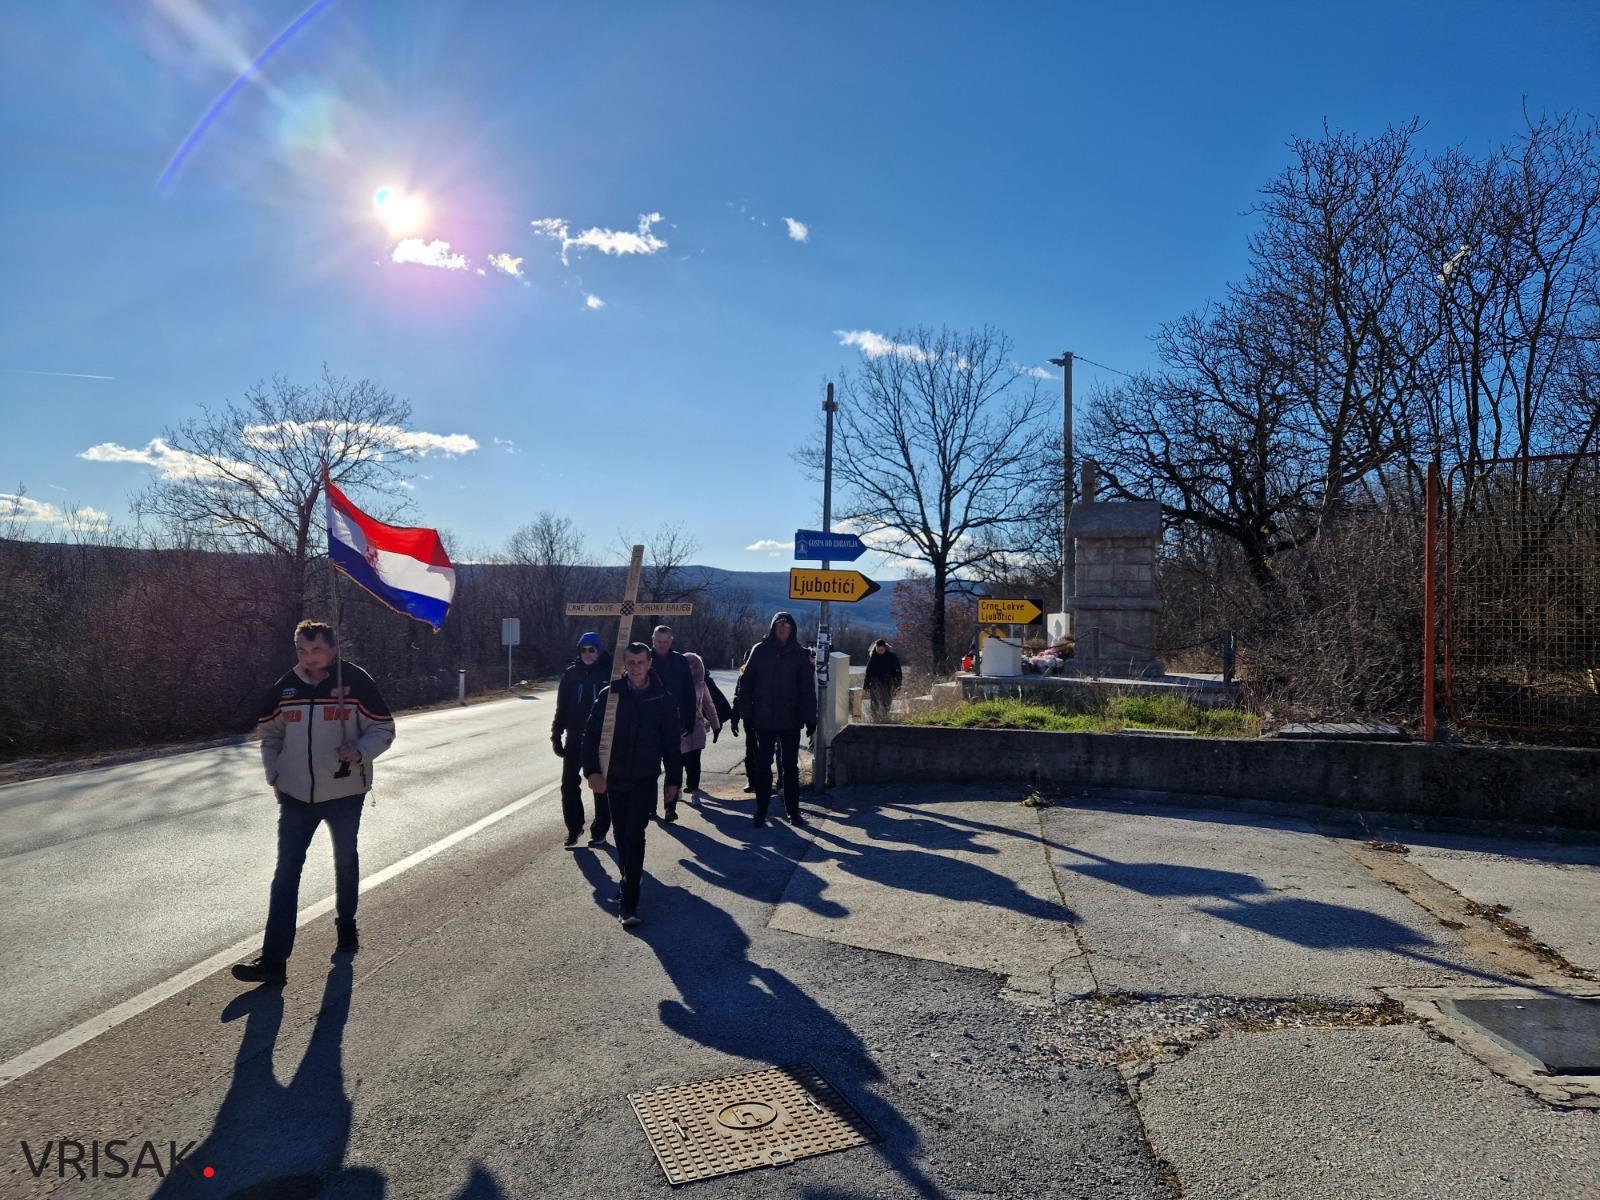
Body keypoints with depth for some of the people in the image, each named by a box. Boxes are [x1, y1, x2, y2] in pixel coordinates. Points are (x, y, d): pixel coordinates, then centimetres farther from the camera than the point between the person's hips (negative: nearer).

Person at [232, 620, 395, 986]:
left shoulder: (356, 682, -11)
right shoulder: (284, 687, 0)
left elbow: (383, 728, -5)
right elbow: (269, 733, 13)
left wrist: (360, 752, -23)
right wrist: (274, 777, 5)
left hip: (344, 793, -2)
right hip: (295, 795, 2)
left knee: (346, 863, 16)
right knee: (286, 872, -2)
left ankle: (346, 927, 37)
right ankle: (273, 960, 1)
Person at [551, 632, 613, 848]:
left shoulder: (609, 674, -6)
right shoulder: (571, 674, 2)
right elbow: (562, 707, 6)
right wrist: (556, 736, 2)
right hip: (575, 739, 2)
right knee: (569, 785, 4)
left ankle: (600, 831, 19)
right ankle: (574, 828, 20)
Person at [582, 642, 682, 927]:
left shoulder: (662, 699, -2)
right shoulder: (609, 695, -3)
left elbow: (671, 743, 4)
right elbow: (591, 735, -1)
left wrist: (674, 780, 5)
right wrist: (593, 770, -12)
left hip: (645, 779, -2)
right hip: (614, 778, 2)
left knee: (634, 836, -10)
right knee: (621, 835, 13)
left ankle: (629, 903, -9)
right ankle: (630, 875, 38)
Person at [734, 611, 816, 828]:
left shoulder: (798, 655, 3)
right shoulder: (759, 651, 2)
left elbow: (808, 688, 1)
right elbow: (746, 683, 1)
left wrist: (810, 718, -4)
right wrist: (746, 714, -4)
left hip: (790, 720, 0)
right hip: (763, 720, 0)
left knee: (790, 766, 7)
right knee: (762, 765, 5)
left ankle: (793, 810, 16)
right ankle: (761, 810, 15)